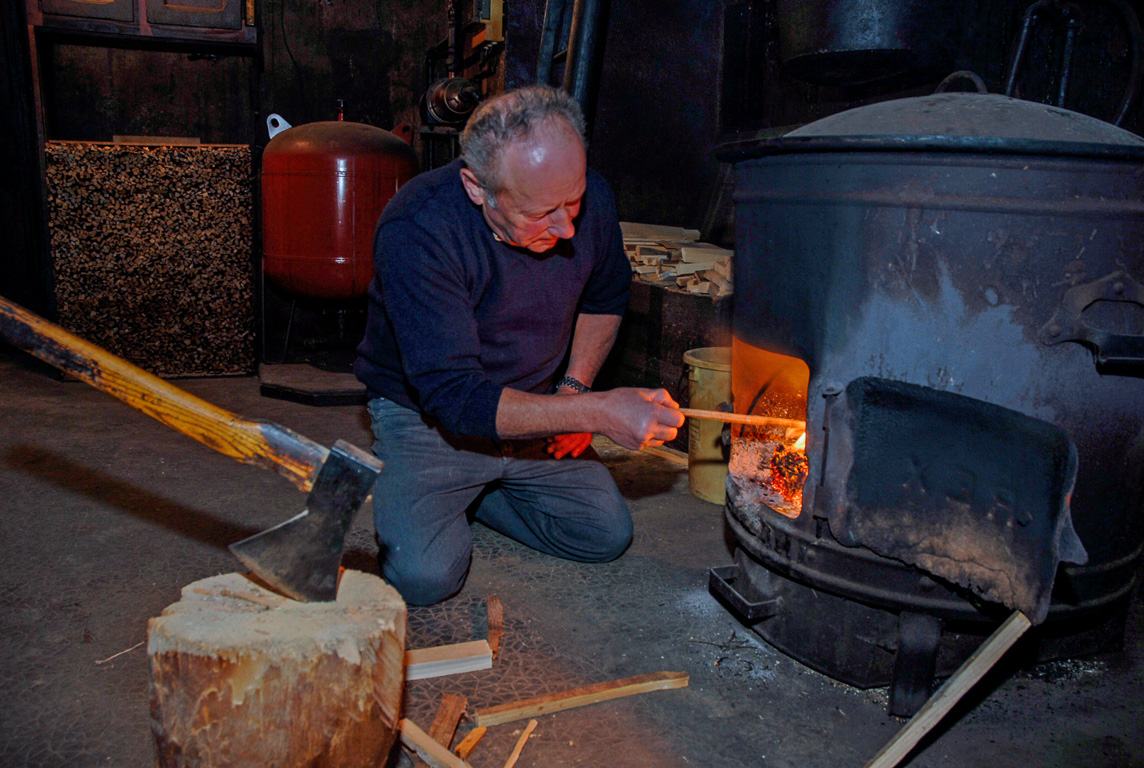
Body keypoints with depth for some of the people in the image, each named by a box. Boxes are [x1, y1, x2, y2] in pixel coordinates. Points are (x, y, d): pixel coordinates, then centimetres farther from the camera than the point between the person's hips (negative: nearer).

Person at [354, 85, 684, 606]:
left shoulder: (591, 200, -14)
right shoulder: (418, 231, -31)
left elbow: (605, 297, 9)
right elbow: (453, 396, -34)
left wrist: (575, 387, -7)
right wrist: (597, 412, -39)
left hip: (535, 409, 5)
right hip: (426, 416, -5)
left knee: (607, 534, -3)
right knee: (423, 576, -22)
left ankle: (467, 495, 17)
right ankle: (402, 496, 13)